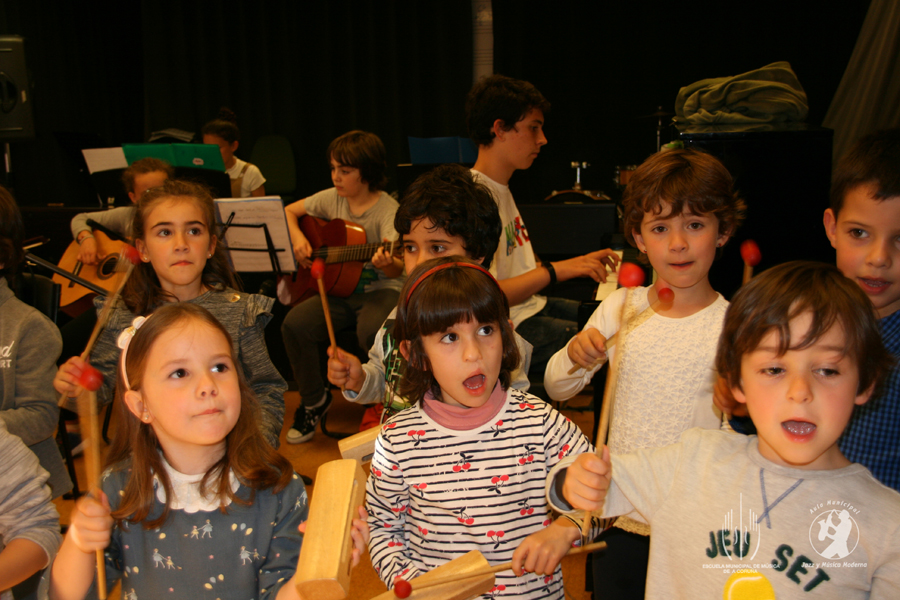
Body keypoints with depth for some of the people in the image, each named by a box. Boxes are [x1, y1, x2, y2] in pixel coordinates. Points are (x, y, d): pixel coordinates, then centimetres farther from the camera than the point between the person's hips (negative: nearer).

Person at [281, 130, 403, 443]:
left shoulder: (387, 210, -12)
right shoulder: (332, 199, 6)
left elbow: (398, 268, -25)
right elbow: (289, 211, 21)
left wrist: (387, 263, -50)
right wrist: (298, 239, 1)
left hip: (380, 289, -5)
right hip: (339, 288, 5)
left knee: (371, 330, -37)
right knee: (294, 324, -21)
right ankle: (314, 399, 3)